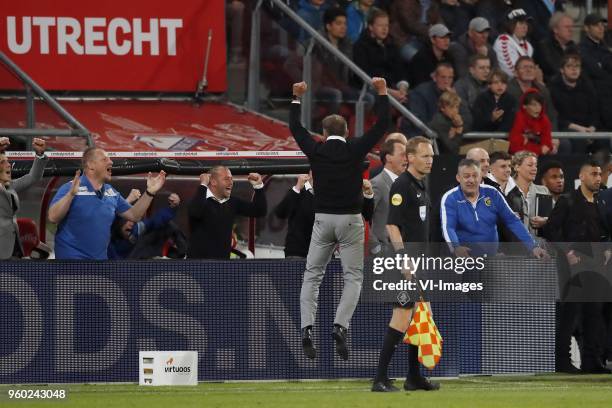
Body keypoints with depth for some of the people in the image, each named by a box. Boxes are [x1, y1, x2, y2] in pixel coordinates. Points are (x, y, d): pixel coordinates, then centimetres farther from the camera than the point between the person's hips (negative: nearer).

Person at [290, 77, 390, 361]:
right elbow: (382, 124, 0)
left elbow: (294, 127, 15)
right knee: (353, 276, 3)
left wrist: (297, 98, 25)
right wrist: (382, 93, 8)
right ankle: (340, 326, -16)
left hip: (322, 219, 1)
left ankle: (307, 329, -6)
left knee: (312, 275, 9)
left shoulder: (316, 151, -1)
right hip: (350, 220, -1)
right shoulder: (355, 150, -5)